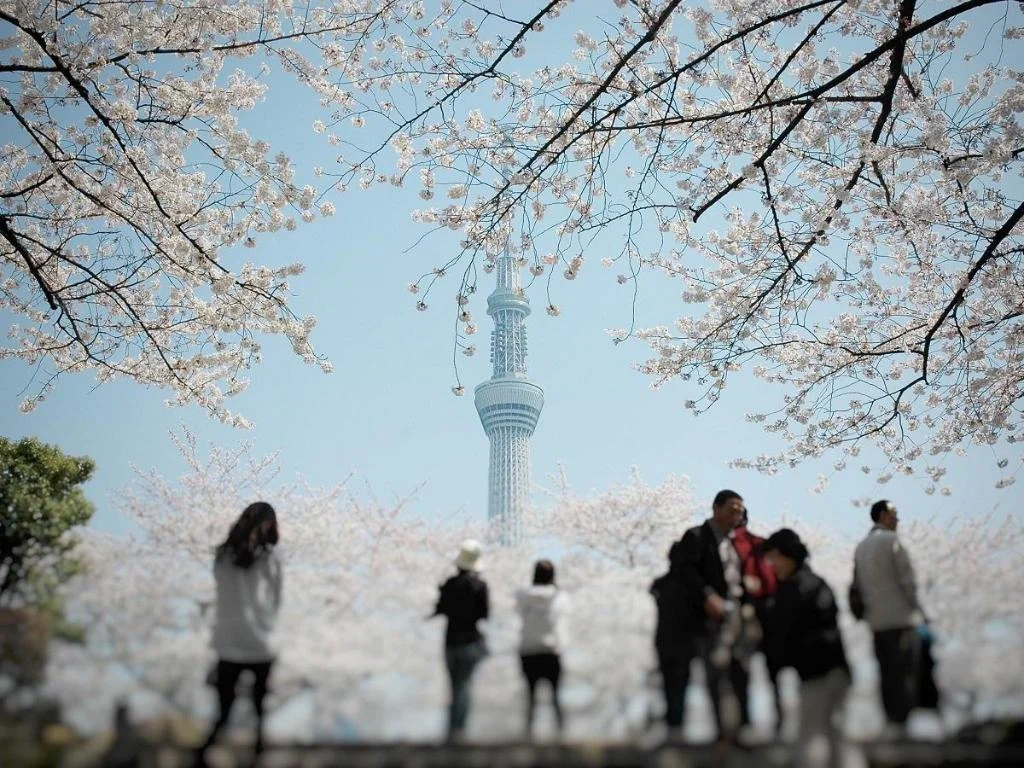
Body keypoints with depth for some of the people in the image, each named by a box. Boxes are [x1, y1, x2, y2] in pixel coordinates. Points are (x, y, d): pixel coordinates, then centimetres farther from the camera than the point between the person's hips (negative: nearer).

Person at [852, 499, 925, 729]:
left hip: (876, 621, 7)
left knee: (887, 674, 10)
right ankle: (905, 718, -5)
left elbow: (856, 586, 16)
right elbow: (907, 579, -11)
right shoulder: (891, 540, -8)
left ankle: (891, 718, 11)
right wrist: (916, 608, -1)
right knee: (906, 673, -3)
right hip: (901, 617, -7)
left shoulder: (861, 547, 16)